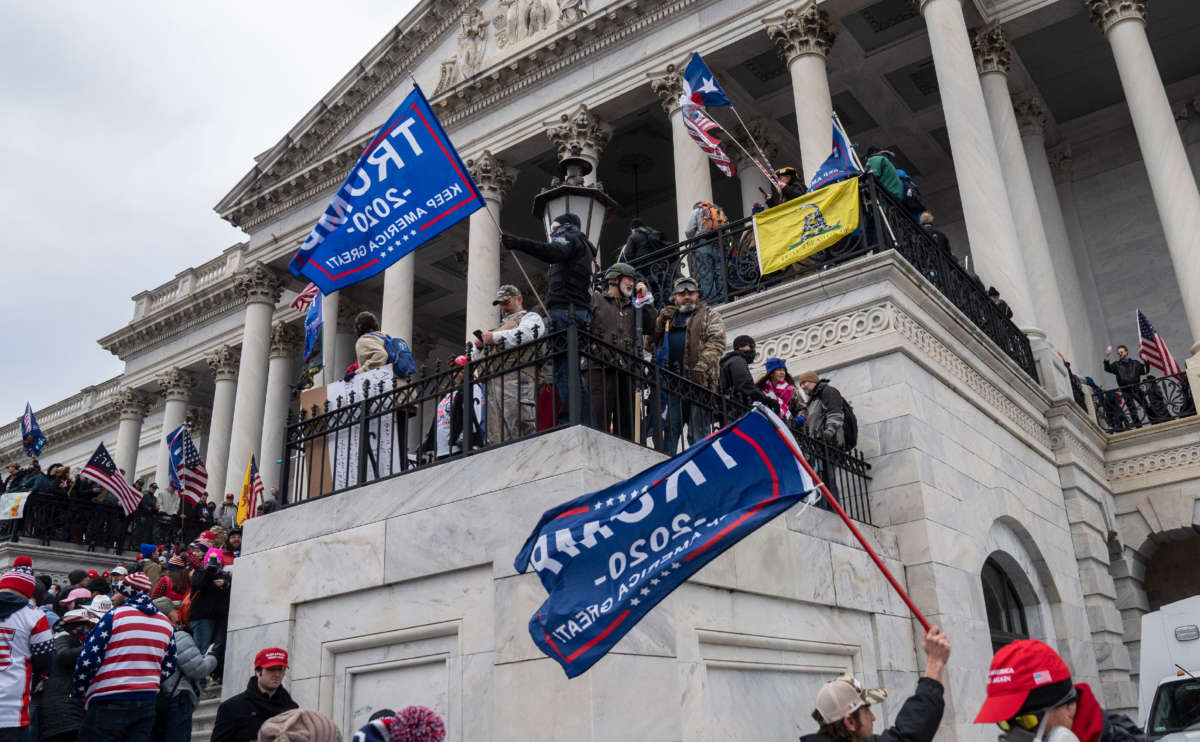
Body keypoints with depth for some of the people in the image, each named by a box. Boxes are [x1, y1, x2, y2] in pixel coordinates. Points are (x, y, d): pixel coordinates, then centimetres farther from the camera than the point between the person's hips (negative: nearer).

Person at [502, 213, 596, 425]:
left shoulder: (570, 238, 7)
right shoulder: (584, 248, 35)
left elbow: (552, 252, -17)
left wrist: (518, 243, -25)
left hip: (565, 311, -9)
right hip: (580, 312, 9)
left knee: (563, 370, -18)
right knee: (573, 372, 6)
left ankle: (569, 422, -26)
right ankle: (584, 426, 2)